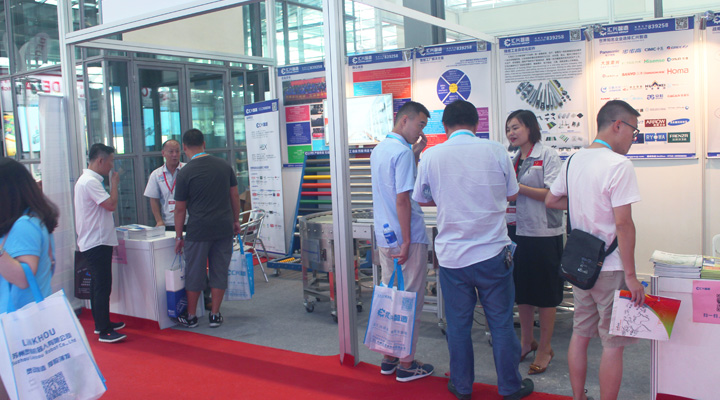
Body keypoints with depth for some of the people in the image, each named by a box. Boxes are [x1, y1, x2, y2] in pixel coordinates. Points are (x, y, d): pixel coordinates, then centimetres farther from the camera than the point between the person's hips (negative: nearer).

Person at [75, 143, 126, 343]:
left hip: (94, 242, 11)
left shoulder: (86, 179, 15)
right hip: (97, 243, -11)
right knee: (102, 286, -7)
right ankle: (104, 332, -3)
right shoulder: (90, 182, -19)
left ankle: (101, 323, 29)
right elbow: (111, 204, -22)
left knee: (98, 285, 18)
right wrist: (114, 183, -11)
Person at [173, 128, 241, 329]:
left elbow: (180, 208, -3)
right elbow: (235, 196, 9)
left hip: (199, 230, -3)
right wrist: (236, 221, 19)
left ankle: (191, 316, 19)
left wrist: (178, 237, 5)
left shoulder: (185, 173, -7)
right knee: (219, 271, 10)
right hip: (224, 228, 3)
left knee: (194, 274, 8)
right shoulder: (224, 166, 4)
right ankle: (215, 315, 15)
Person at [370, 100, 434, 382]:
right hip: (407, 238, -8)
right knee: (410, 301, 2)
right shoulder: (402, 152, -16)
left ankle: (389, 358, 26)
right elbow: (402, 199, -20)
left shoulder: (378, 150, 12)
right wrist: (407, 241, -19)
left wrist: (415, 153, 13)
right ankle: (406, 364, 11)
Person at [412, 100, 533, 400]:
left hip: (451, 255, 1)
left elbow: (422, 199, 10)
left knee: (458, 324, 13)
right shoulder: (495, 150, -4)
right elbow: (511, 194, 9)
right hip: (492, 252, 0)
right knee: (501, 322, 12)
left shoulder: (431, 156, -4)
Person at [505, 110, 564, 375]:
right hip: (518, 231, 7)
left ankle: (545, 348, 15)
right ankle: (526, 341, 28)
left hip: (544, 234, -6)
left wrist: (518, 187, -18)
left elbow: (552, 194, -16)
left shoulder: (548, 156, -7)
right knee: (522, 290, 13)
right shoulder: (514, 161, 13)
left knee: (545, 293, 4)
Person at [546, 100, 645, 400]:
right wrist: (631, 276, -16)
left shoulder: (573, 161, 6)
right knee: (613, 344, 3)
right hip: (610, 268, -7)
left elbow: (551, 200, 18)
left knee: (580, 334, 17)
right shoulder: (619, 165, -17)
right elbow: (623, 223, -20)